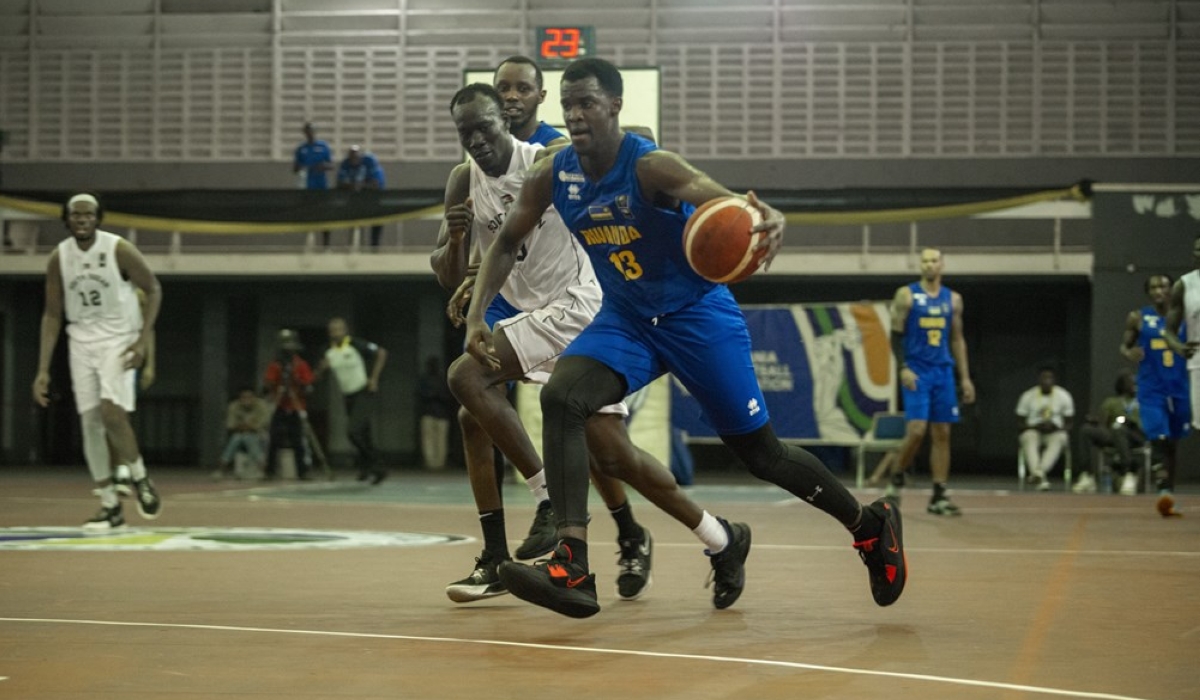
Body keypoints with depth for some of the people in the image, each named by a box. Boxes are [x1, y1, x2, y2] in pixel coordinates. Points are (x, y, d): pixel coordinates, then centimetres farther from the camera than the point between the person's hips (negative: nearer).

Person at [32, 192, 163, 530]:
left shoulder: (119, 250, -15)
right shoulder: (59, 258, -4)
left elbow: (153, 290, -4)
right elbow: (52, 315, 3)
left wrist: (143, 340, -14)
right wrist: (43, 370, -2)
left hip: (119, 340, -4)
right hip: (82, 342, 4)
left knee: (112, 413, -22)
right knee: (90, 423, 1)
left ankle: (141, 480, 2)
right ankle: (110, 506, 10)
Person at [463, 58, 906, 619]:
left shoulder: (650, 167, -25)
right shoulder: (551, 176, -9)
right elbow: (507, 243, 7)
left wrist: (770, 221, -62)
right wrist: (476, 314, -7)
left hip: (697, 315, -4)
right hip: (625, 319, 4)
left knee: (760, 452, 2)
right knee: (560, 396, -24)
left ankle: (870, 525, 29)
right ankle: (572, 568, -29)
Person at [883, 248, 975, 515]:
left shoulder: (953, 299, 11)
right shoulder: (906, 295, -1)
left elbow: (957, 340, 15)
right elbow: (896, 335, -3)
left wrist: (965, 377, 9)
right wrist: (903, 368, -15)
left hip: (943, 372, 4)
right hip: (916, 372, -4)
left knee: (942, 434, 2)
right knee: (916, 431, -14)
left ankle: (938, 496, 5)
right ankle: (896, 478, 9)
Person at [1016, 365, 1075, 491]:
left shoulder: (1064, 396, 2)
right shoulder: (1027, 397, 0)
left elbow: (1069, 424, 5)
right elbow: (1019, 424, 3)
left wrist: (1055, 427, -17)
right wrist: (1036, 426, -16)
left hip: (1055, 432, 0)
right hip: (1033, 430, 0)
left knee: (1059, 438, -37)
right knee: (1029, 437, -37)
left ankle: (1039, 472, -57)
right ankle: (1040, 477, -58)